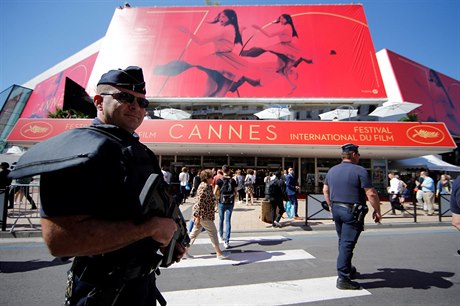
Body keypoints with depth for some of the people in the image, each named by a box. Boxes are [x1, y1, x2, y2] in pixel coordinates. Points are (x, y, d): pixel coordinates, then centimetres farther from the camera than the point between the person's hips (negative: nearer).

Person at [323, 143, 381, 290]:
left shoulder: (332, 170, 8)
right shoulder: (360, 171, -12)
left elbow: (325, 190, 15)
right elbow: (371, 194, -15)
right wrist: (377, 211, -3)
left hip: (336, 210, 7)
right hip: (352, 212, -6)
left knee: (343, 242, 20)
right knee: (347, 244, -3)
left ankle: (347, 270, 35)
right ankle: (343, 279, 2)